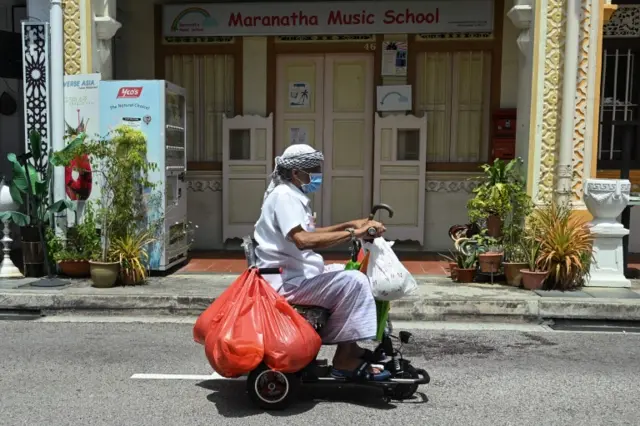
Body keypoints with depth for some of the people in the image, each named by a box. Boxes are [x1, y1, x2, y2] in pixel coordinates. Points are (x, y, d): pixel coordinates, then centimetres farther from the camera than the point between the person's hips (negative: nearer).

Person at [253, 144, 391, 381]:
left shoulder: (293, 196, 15)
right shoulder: (284, 195, -17)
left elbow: (310, 234, 23)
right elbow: (303, 240, -31)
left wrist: (350, 225, 12)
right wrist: (352, 234, -27)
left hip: (293, 274, 11)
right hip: (285, 280, -11)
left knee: (352, 275, 15)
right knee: (353, 282, -20)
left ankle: (349, 348, 14)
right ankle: (345, 359, -12)